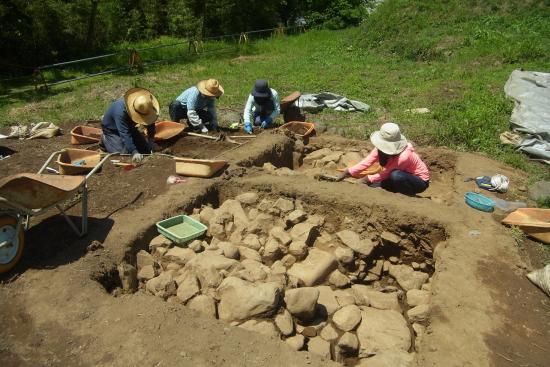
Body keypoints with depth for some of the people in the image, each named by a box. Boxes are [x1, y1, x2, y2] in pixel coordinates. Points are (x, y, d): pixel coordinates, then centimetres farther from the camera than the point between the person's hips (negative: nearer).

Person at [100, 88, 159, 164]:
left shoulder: (142, 107, -24)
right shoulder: (120, 112, -42)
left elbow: (150, 122, -7)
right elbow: (125, 134, -47)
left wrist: (151, 139, -17)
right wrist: (134, 152, -55)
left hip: (129, 128, 6)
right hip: (112, 130, -6)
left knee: (146, 150, 2)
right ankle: (105, 140, 8)